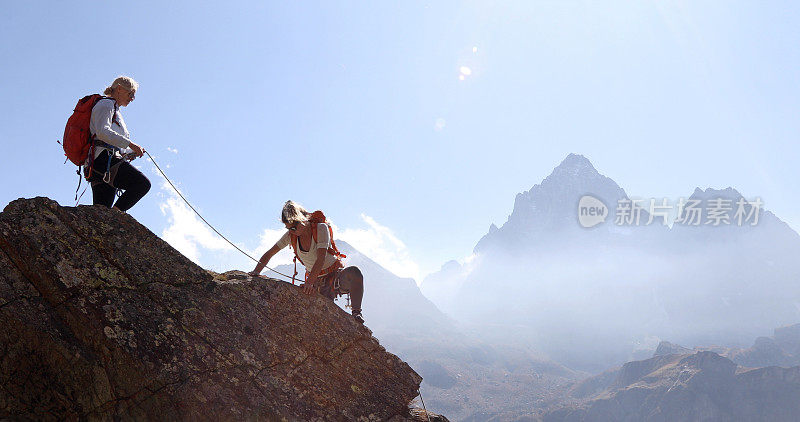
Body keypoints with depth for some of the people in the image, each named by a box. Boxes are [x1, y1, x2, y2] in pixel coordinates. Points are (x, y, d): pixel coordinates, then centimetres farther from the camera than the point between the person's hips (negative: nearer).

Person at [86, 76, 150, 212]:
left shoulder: (114, 110, 34)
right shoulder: (106, 104, 5)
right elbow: (102, 132, -15)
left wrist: (131, 154, 16)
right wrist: (130, 144, -18)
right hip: (103, 159, -10)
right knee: (143, 183, -24)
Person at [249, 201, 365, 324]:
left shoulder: (321, 228, -15)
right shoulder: (291, 235, -2)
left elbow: (321, 259, -25)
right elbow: (269, 254, 7)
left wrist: (309, 282, -34)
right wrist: (256, 272, -7)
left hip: (336, 275, -3)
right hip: (317, 283, 3)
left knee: (354, 272, -37)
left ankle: (356, 312, -22)